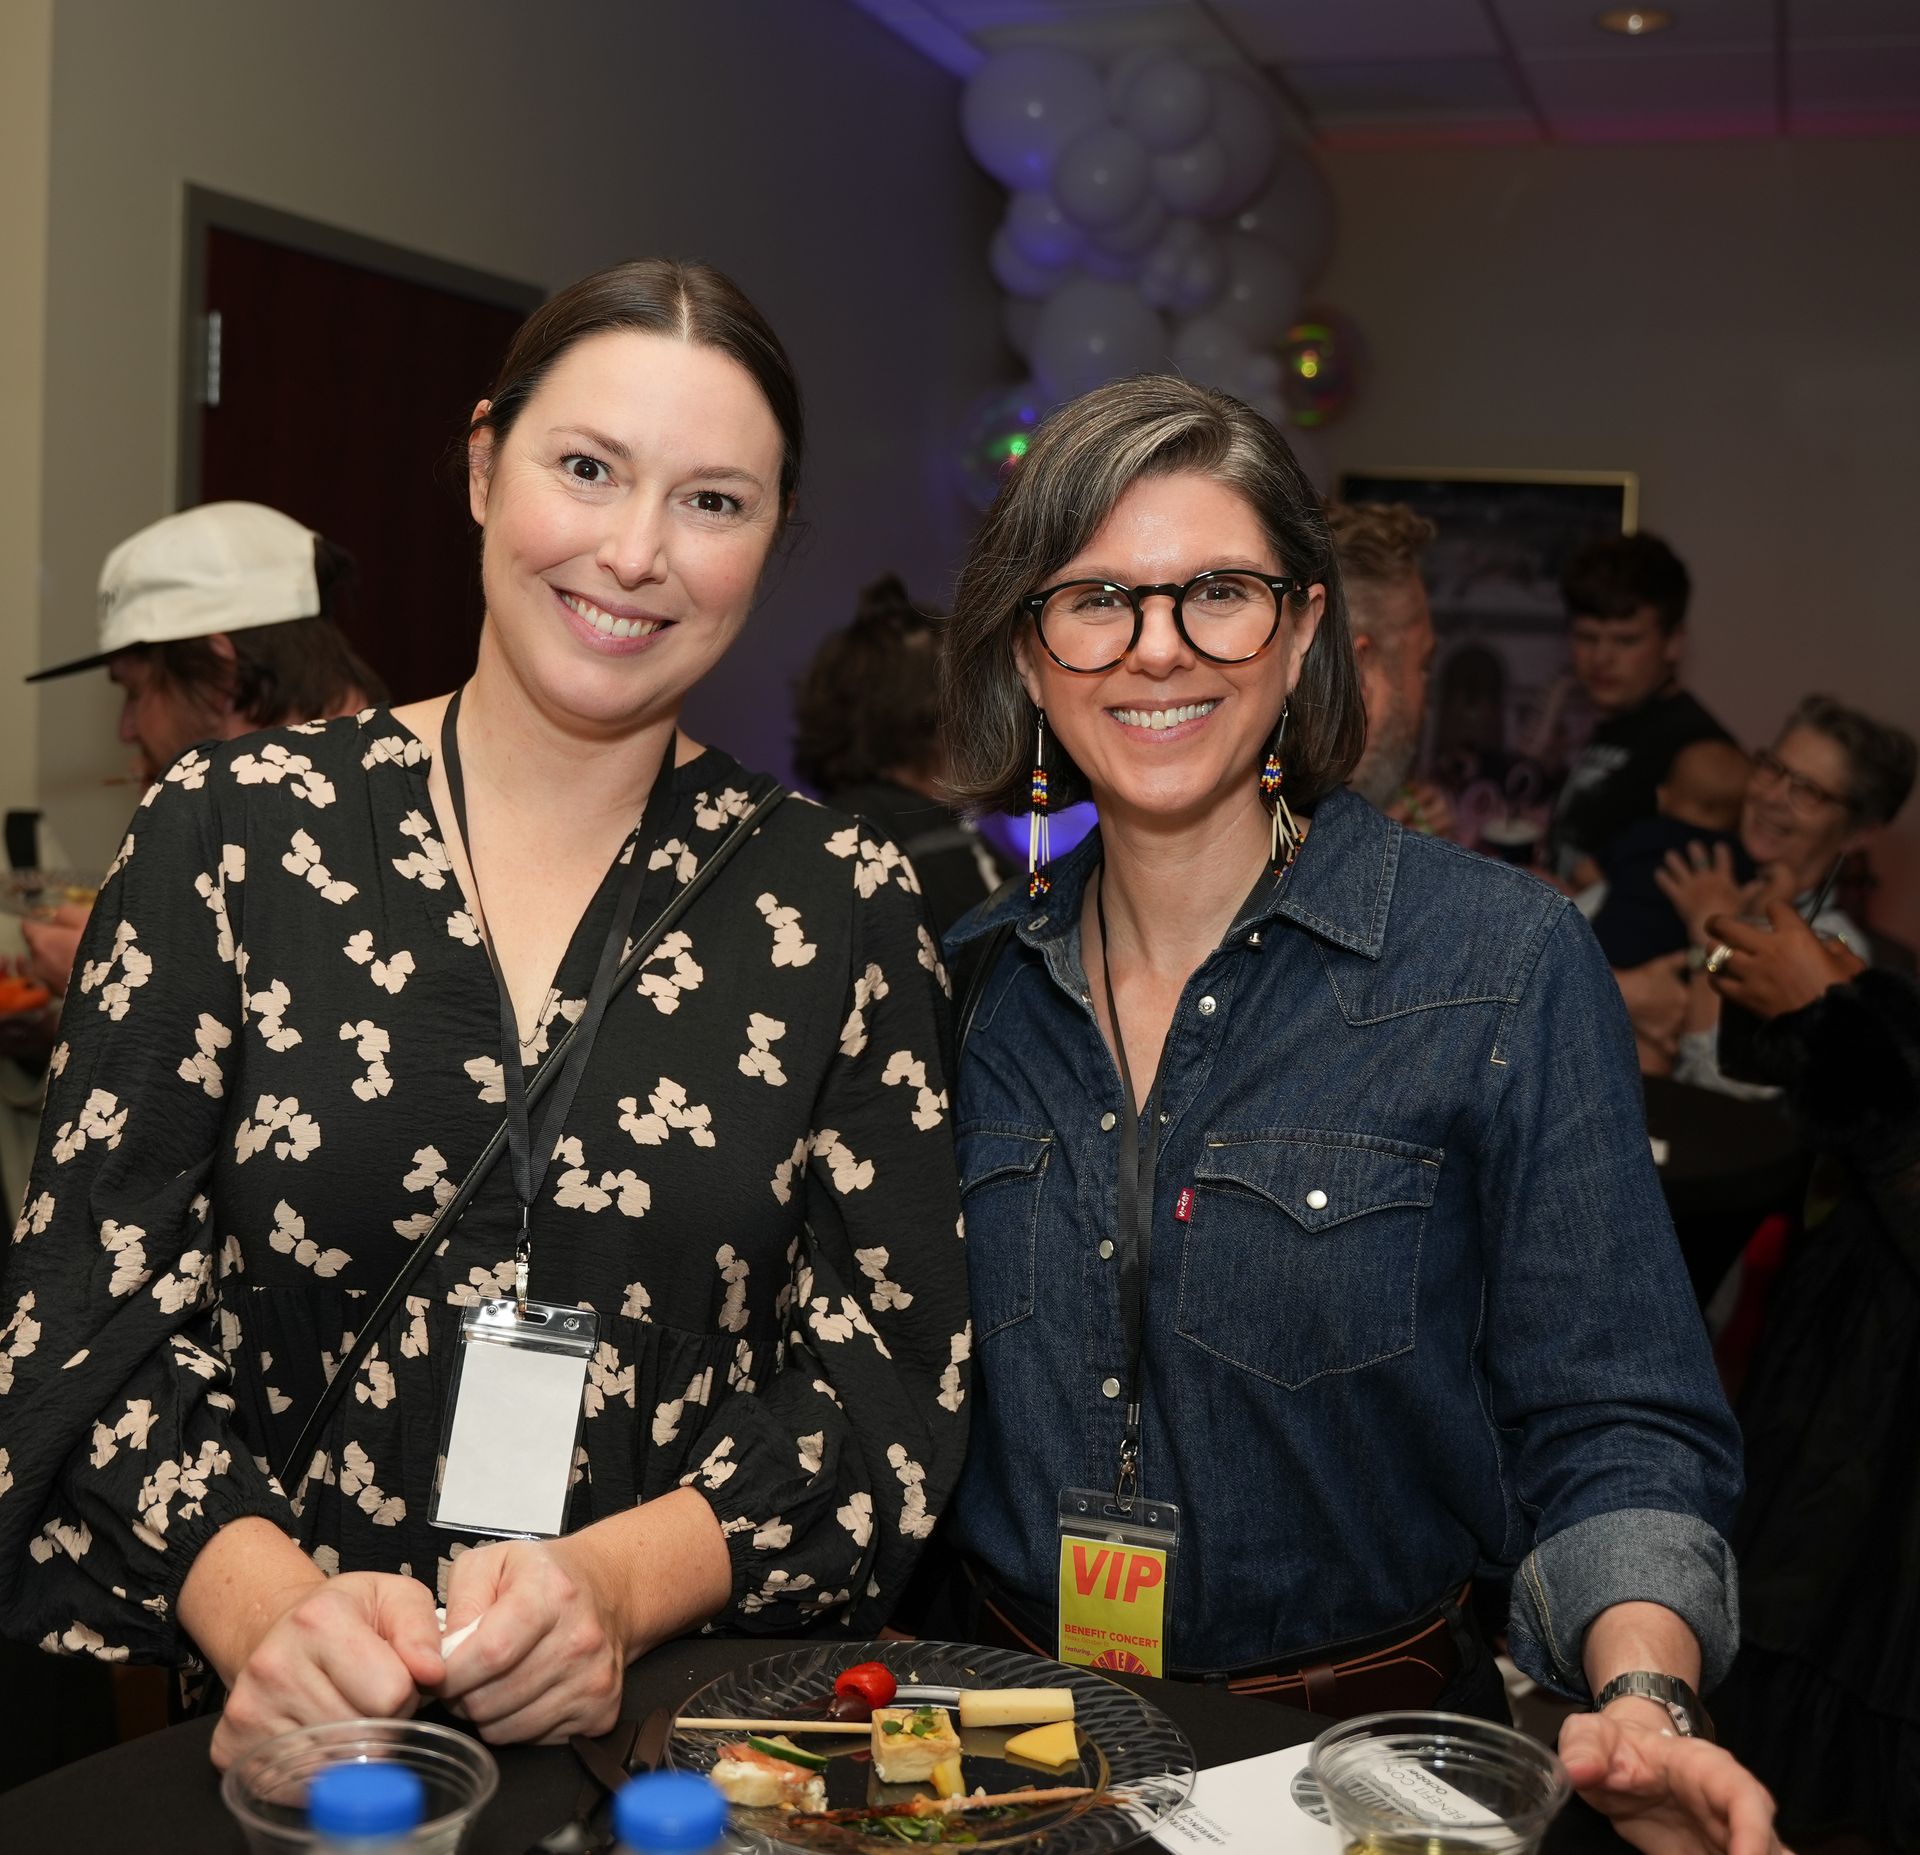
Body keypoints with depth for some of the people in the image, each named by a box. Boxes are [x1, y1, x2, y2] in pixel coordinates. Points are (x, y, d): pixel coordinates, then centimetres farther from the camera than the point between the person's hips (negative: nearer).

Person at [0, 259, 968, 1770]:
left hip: (676, 1722, 1)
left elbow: (891, 1367, 1)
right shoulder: (233, 831, 3)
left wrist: (616, 1586, -15)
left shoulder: (844, 906, 3)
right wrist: (257, 1595, -17)